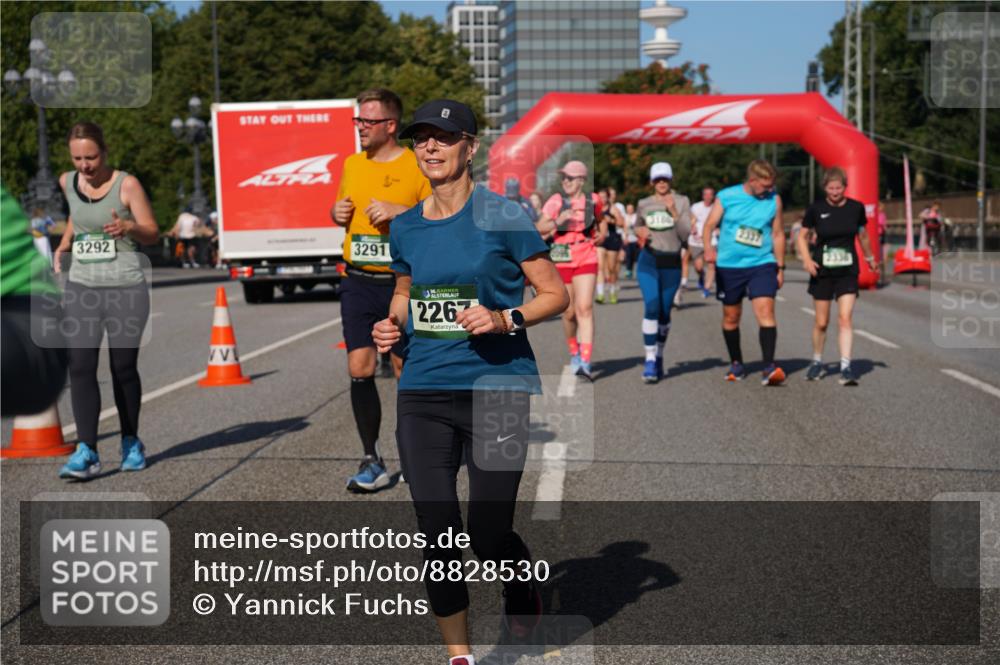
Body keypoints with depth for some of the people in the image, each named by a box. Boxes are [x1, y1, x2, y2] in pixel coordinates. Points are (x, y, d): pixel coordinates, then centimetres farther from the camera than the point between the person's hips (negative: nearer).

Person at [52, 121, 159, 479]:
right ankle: (87, 452, -9)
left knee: (124, 369, 5)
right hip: (81, 288, 3)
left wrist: (129, 227, -27)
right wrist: (64, 243, 8)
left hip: (125, 288, -3)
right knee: (81, 368, -9)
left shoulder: (127, 184, -7)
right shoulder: (67, 182, 5)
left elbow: (153, 234, -6)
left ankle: (131, 442, 25)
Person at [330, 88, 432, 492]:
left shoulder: (417, 166, -6)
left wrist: (399, 211, -20)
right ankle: (372, 462, 5)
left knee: (406, 371, 5)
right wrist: (337, 213, 2)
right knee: (360, 369, -4)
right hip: (358, 283, 4)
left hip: (402, 282, -4)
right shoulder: (352, 164, 11)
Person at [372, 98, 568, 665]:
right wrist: (392, 326, 4)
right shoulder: (405, 228, 9)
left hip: (496, 388, -4)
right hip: (423, 391, 4)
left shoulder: (503, 216, -5)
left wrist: (505, 320, -18)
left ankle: (526, 600, 34)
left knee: (489, 533, -2)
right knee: (437, 534, 2)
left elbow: (557, 295, -2)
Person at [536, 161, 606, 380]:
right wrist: (558, 221, -25)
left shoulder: (593, 200, 4)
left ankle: (585, 362, -18)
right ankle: (574, 352, 33)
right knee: (569, 312, 8)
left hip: (586, 261, 0)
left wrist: (602, 234, 7)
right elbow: (540, 228, -9)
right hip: (562, 261, 0)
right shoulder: (556, 201, -1)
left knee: (585, 308, -14)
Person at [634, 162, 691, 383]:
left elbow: (685, 235, -7)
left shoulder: (681, 202, 0)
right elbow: (637, 225, 25)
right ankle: (650, 360, -14)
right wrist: (640, 232, 3)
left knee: (664, 312, 7)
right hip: (648, 261, 0)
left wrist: (674, 213, -19)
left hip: (672, 263, 0)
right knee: (651, 308, -15)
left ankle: (659, 355, 27)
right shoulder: (644, 204, 5)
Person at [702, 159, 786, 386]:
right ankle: (736, 364, 27)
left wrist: (780, 267, 11)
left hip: (762, 265, 0)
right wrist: (708, 247, -23)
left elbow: (778, 234, 10)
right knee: (731, 317, 10)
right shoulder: (726, 197, -2)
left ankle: (769, 367, -21)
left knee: (765, 311, -17)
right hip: (728, 266, 0)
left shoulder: (774, 200, 3)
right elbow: (710, 225, -3)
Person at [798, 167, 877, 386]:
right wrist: (807, 259, -10)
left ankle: (846, 367, -12)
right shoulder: (816, 209, -5)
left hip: (847, 271, 0)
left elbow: (862, 236, 15)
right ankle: (817, 362, 27)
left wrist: (870, 258, 25)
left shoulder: (856, 208, -1)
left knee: (845, 317, -13)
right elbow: (802, 236, 4)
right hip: (822, 272, 0)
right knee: (821, 322, 7)